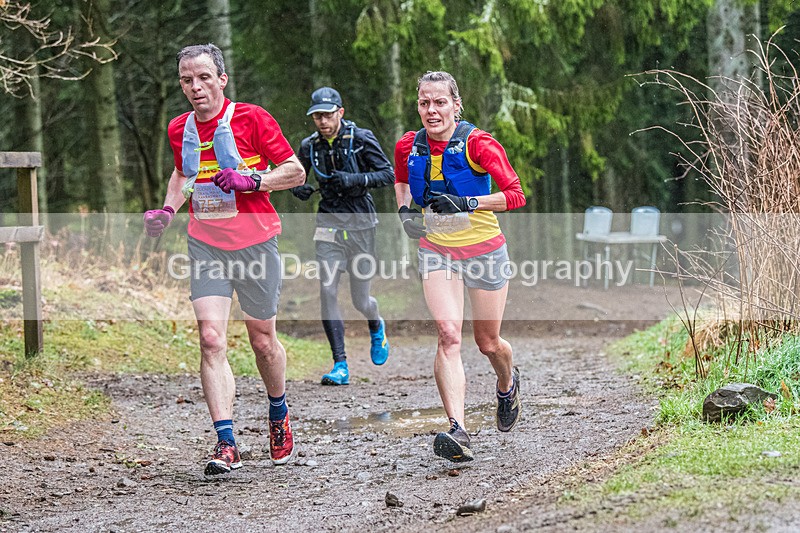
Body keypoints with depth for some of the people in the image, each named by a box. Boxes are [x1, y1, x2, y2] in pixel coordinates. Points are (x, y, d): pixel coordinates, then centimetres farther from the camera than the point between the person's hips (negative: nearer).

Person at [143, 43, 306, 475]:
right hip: (205, 245, 3)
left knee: (262, 340, 9)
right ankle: (226, 444, -16)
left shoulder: (251, 119, -9)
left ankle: (279, 415, 38)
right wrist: (167, 210, 7)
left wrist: (251, 180, -19)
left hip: (255, 242, -3)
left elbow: (295, 172, -4)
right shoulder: (179, 129, 6)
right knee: (211, 339, -13)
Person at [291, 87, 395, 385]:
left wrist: (354, 179, -23)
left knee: (360, 299, 5)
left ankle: (377, 328, 43)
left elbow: (388, 175, -9)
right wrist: (299, 189, -7)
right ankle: (340, 366, -10)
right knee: (327, 292, -13)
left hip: (360, 223, -2)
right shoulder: (309, 147, 3)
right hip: (329, 223, 2)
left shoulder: (361, 139, -7)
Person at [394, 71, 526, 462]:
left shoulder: (477, 144, -15)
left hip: (484, 249, -2)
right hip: (436, 250, 2)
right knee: (448, 334, -19)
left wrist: (468, 203, -28)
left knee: (488, 342, 10)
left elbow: (515, 195, -16)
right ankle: (458, 431, -28)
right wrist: (405, 210, 1)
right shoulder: (408, 147, -2)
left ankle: (507, 385, 48)